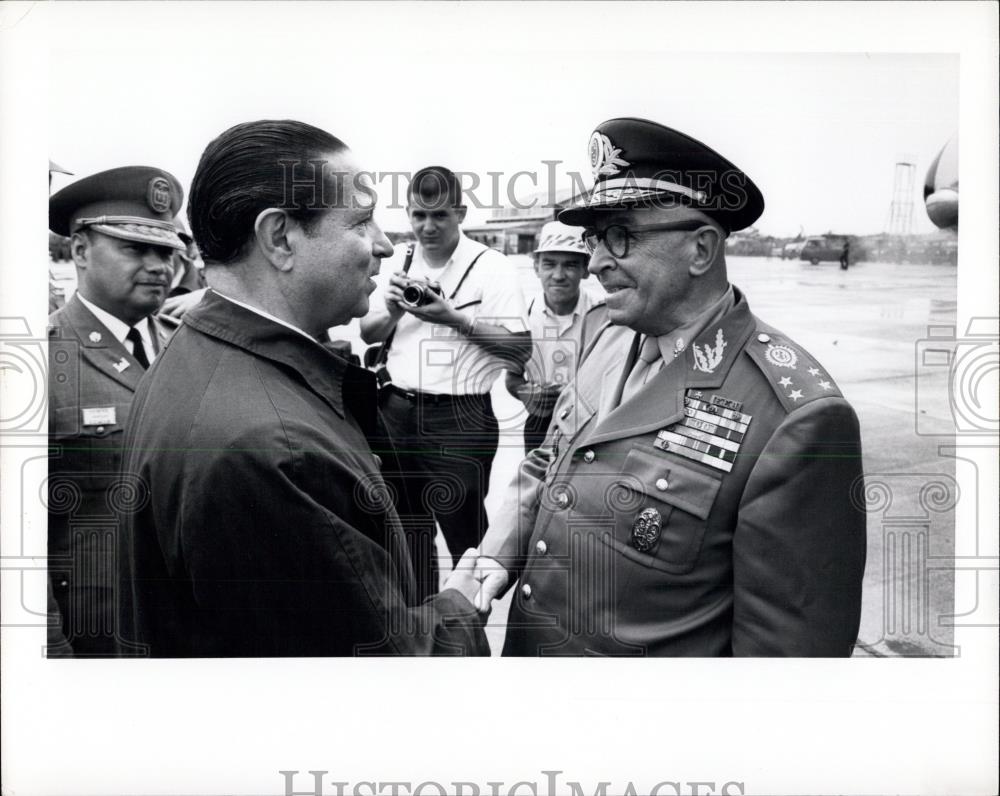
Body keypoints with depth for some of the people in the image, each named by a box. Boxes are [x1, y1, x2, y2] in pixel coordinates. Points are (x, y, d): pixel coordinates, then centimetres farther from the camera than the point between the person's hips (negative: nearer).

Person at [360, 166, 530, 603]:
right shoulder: (398, 261, 10)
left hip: (459, 417, -5)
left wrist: (455, 319, -21)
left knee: (464, 531, 0)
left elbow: (521, 350, -13)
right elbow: (368, 333, 16)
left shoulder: (492, 267, -8)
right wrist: (393, 312, -5)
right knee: (407, 527, 16)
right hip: (397, 409, 6)